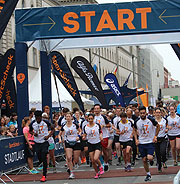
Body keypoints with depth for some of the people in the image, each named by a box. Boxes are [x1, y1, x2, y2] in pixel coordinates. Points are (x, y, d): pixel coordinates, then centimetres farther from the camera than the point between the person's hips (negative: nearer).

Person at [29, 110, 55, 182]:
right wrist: (33, 133, -7)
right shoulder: (32, 123, -3)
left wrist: (48, 136, -12)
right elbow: (30, 130, 15)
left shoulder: (46, 122, -11)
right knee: (39, 158, 7)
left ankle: (44, 176, -10)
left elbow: (53, 129, 2)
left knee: (44, 158, -12)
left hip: (44, 142, -3)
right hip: (37, 143, 3)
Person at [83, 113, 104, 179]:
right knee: (92, 161, 3)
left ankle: (100, 167, 11)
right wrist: (84, 137, -15)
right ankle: (97, 173, 24)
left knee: (96, 158, -21)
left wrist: (101, 137, -15)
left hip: (97, 144, -3)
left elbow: (100, 133, 6)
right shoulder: (85, 127, -1)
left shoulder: (97, 125, -5)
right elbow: (85, 135, 7)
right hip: (90, 144, 3)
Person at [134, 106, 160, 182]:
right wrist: (136, 140, 4)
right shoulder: (137, 122, -4)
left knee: (149, 158, -21)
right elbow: (135, 130, 15)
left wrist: (155, 136, 2)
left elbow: (158, 126, 6)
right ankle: (148, 174, 20)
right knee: (144, 160, 5)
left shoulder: (151, 120, -11)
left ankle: (151, 160, 16)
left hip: (150, 142, -3)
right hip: (141, 143, 3)